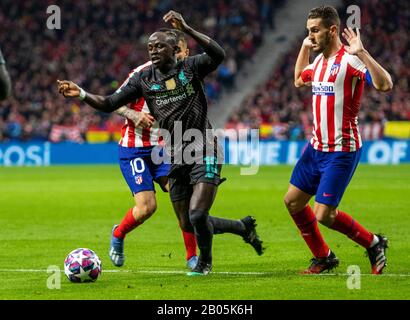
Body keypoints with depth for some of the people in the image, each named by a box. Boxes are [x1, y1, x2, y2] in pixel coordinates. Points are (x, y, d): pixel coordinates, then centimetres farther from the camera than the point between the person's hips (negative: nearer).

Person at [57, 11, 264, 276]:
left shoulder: (191, 68, -5)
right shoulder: (143, 79, 6)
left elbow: (218, 55, -25)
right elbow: (109, 104, 4)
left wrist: (186, 30, -34)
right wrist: (81, 94, -12)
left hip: (204, 154, -5)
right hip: (177, 159, 6)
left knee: (197, 216, -17)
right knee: (189, 224, 8)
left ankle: (205, 262, 14)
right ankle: (244, 227, 33)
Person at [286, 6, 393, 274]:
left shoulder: (350, 60, -17)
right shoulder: (320, 60, 9)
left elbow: (385, 85, -32)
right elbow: (299, 80, 32)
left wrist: (361, 53, -38)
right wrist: (304, 48, 20)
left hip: (341, 151, -9)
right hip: (317, 146, 9)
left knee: (324, 215, -11)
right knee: (293, 201, 10)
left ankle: (373, 244, 12)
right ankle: (323, 257, 25)